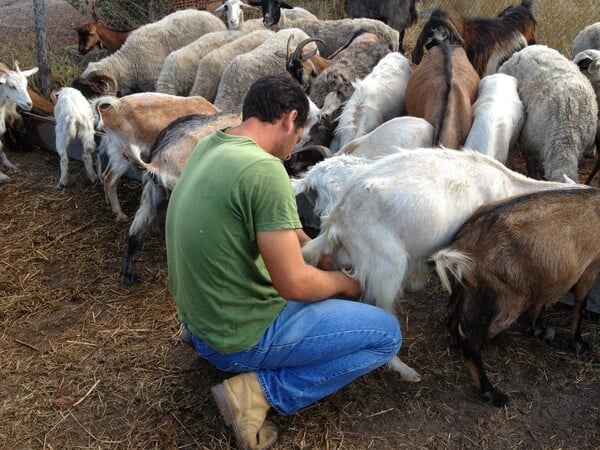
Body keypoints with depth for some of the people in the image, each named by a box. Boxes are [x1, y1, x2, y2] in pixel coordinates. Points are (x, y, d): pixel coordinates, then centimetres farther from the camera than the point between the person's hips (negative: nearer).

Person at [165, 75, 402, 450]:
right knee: (386, 334, 2)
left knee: (316, 268, 30)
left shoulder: (209, 146, 2)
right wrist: (344, 283, -3)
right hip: (240, 337, -9)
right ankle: (258, 391, -4)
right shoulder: (263, 168, -26)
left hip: (200, 319, 9)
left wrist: (316, 249, 14)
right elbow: (295, 285, -23)